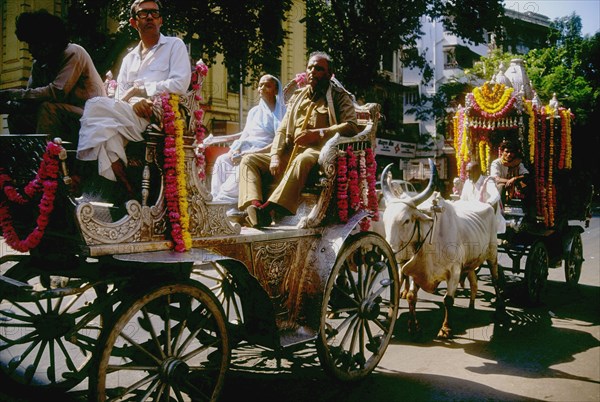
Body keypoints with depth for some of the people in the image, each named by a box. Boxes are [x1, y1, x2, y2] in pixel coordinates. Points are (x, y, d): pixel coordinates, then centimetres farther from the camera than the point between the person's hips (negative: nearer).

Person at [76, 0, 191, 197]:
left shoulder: (175, 45, 14)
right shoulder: (129, 58, 29)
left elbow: (180, 85, -5)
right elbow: (120, 96, 15)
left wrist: (138, 89, -1)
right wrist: (134, 102, -11)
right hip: (133, 115, 5)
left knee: (96, 106, -26)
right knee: (104, 126, -31)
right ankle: (125, 186, -29)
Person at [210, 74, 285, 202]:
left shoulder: (282, 112, 3)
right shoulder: (254, 111, 22)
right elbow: (245, 135, 18)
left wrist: (254, 152, -19)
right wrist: (235, 150, -6)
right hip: (246, 151, 6)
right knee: (222, 160, -23)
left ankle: (225, 198, -26)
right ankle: (218, 199, -26)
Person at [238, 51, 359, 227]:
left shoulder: (339, 96, 9)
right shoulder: (297, 96, 24)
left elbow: (351, 127, -8)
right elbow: (282, 130, 17)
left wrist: (316, 134, -19)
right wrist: (276, 156, -3)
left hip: (317, 153, -6)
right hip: (289, 154, 6)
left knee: (302, 160, -41)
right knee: (248, 160, -11)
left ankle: (269, 207, -51)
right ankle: (254, 205, -35)